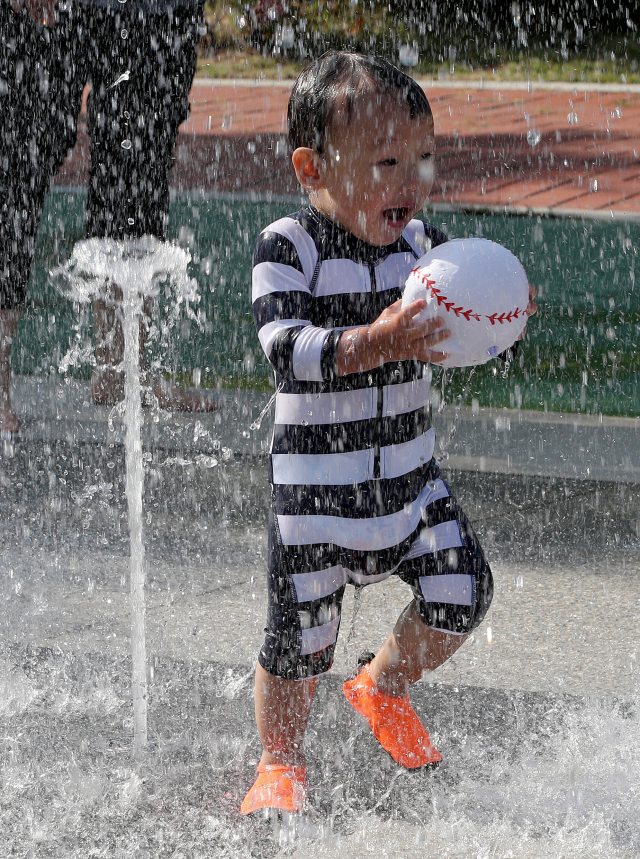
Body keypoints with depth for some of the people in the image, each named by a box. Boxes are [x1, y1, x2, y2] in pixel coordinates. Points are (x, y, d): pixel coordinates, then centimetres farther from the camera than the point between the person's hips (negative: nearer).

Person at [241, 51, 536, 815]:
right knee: (300, 636, 2)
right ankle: (280, 765, 28)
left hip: (409, 479, 4)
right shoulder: (288, 248, -15)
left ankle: (383, 686, 24)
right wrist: (376, 343, -41)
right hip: (315, 488, -4)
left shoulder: (422, 244, 1)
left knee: (461, 593, -6)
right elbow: (285, 346, -27)